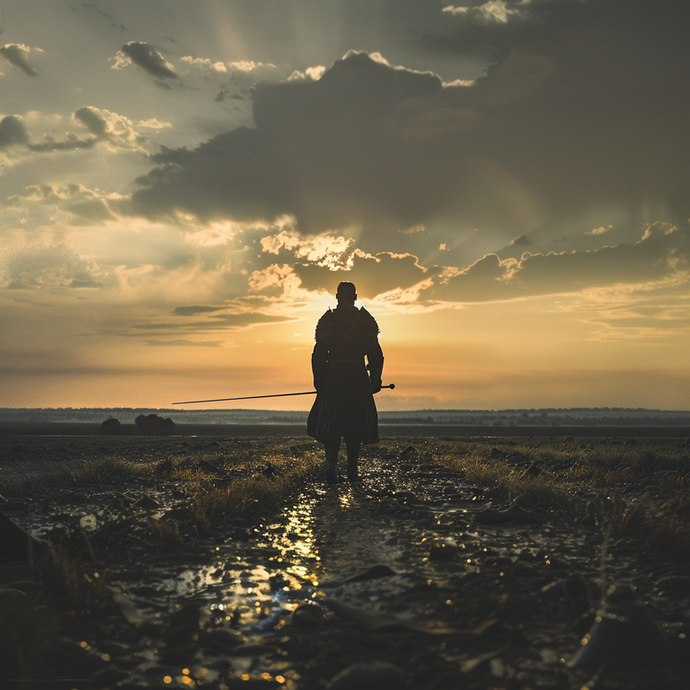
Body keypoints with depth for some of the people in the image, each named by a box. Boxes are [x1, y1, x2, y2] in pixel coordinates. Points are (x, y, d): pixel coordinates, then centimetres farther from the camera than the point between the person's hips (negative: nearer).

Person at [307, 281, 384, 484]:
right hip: (358, 376, 0)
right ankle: (352, 470, 7)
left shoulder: (327, 320, 4)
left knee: (329, 421, 4)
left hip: (332, 376, 0)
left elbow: (318, 354, 2)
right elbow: (375, 355, 3)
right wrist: (375, 381, 9)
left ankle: (331, 462, -16)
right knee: (355, 422, 8)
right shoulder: (366, 321, 4)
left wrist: (318, 381, 8)